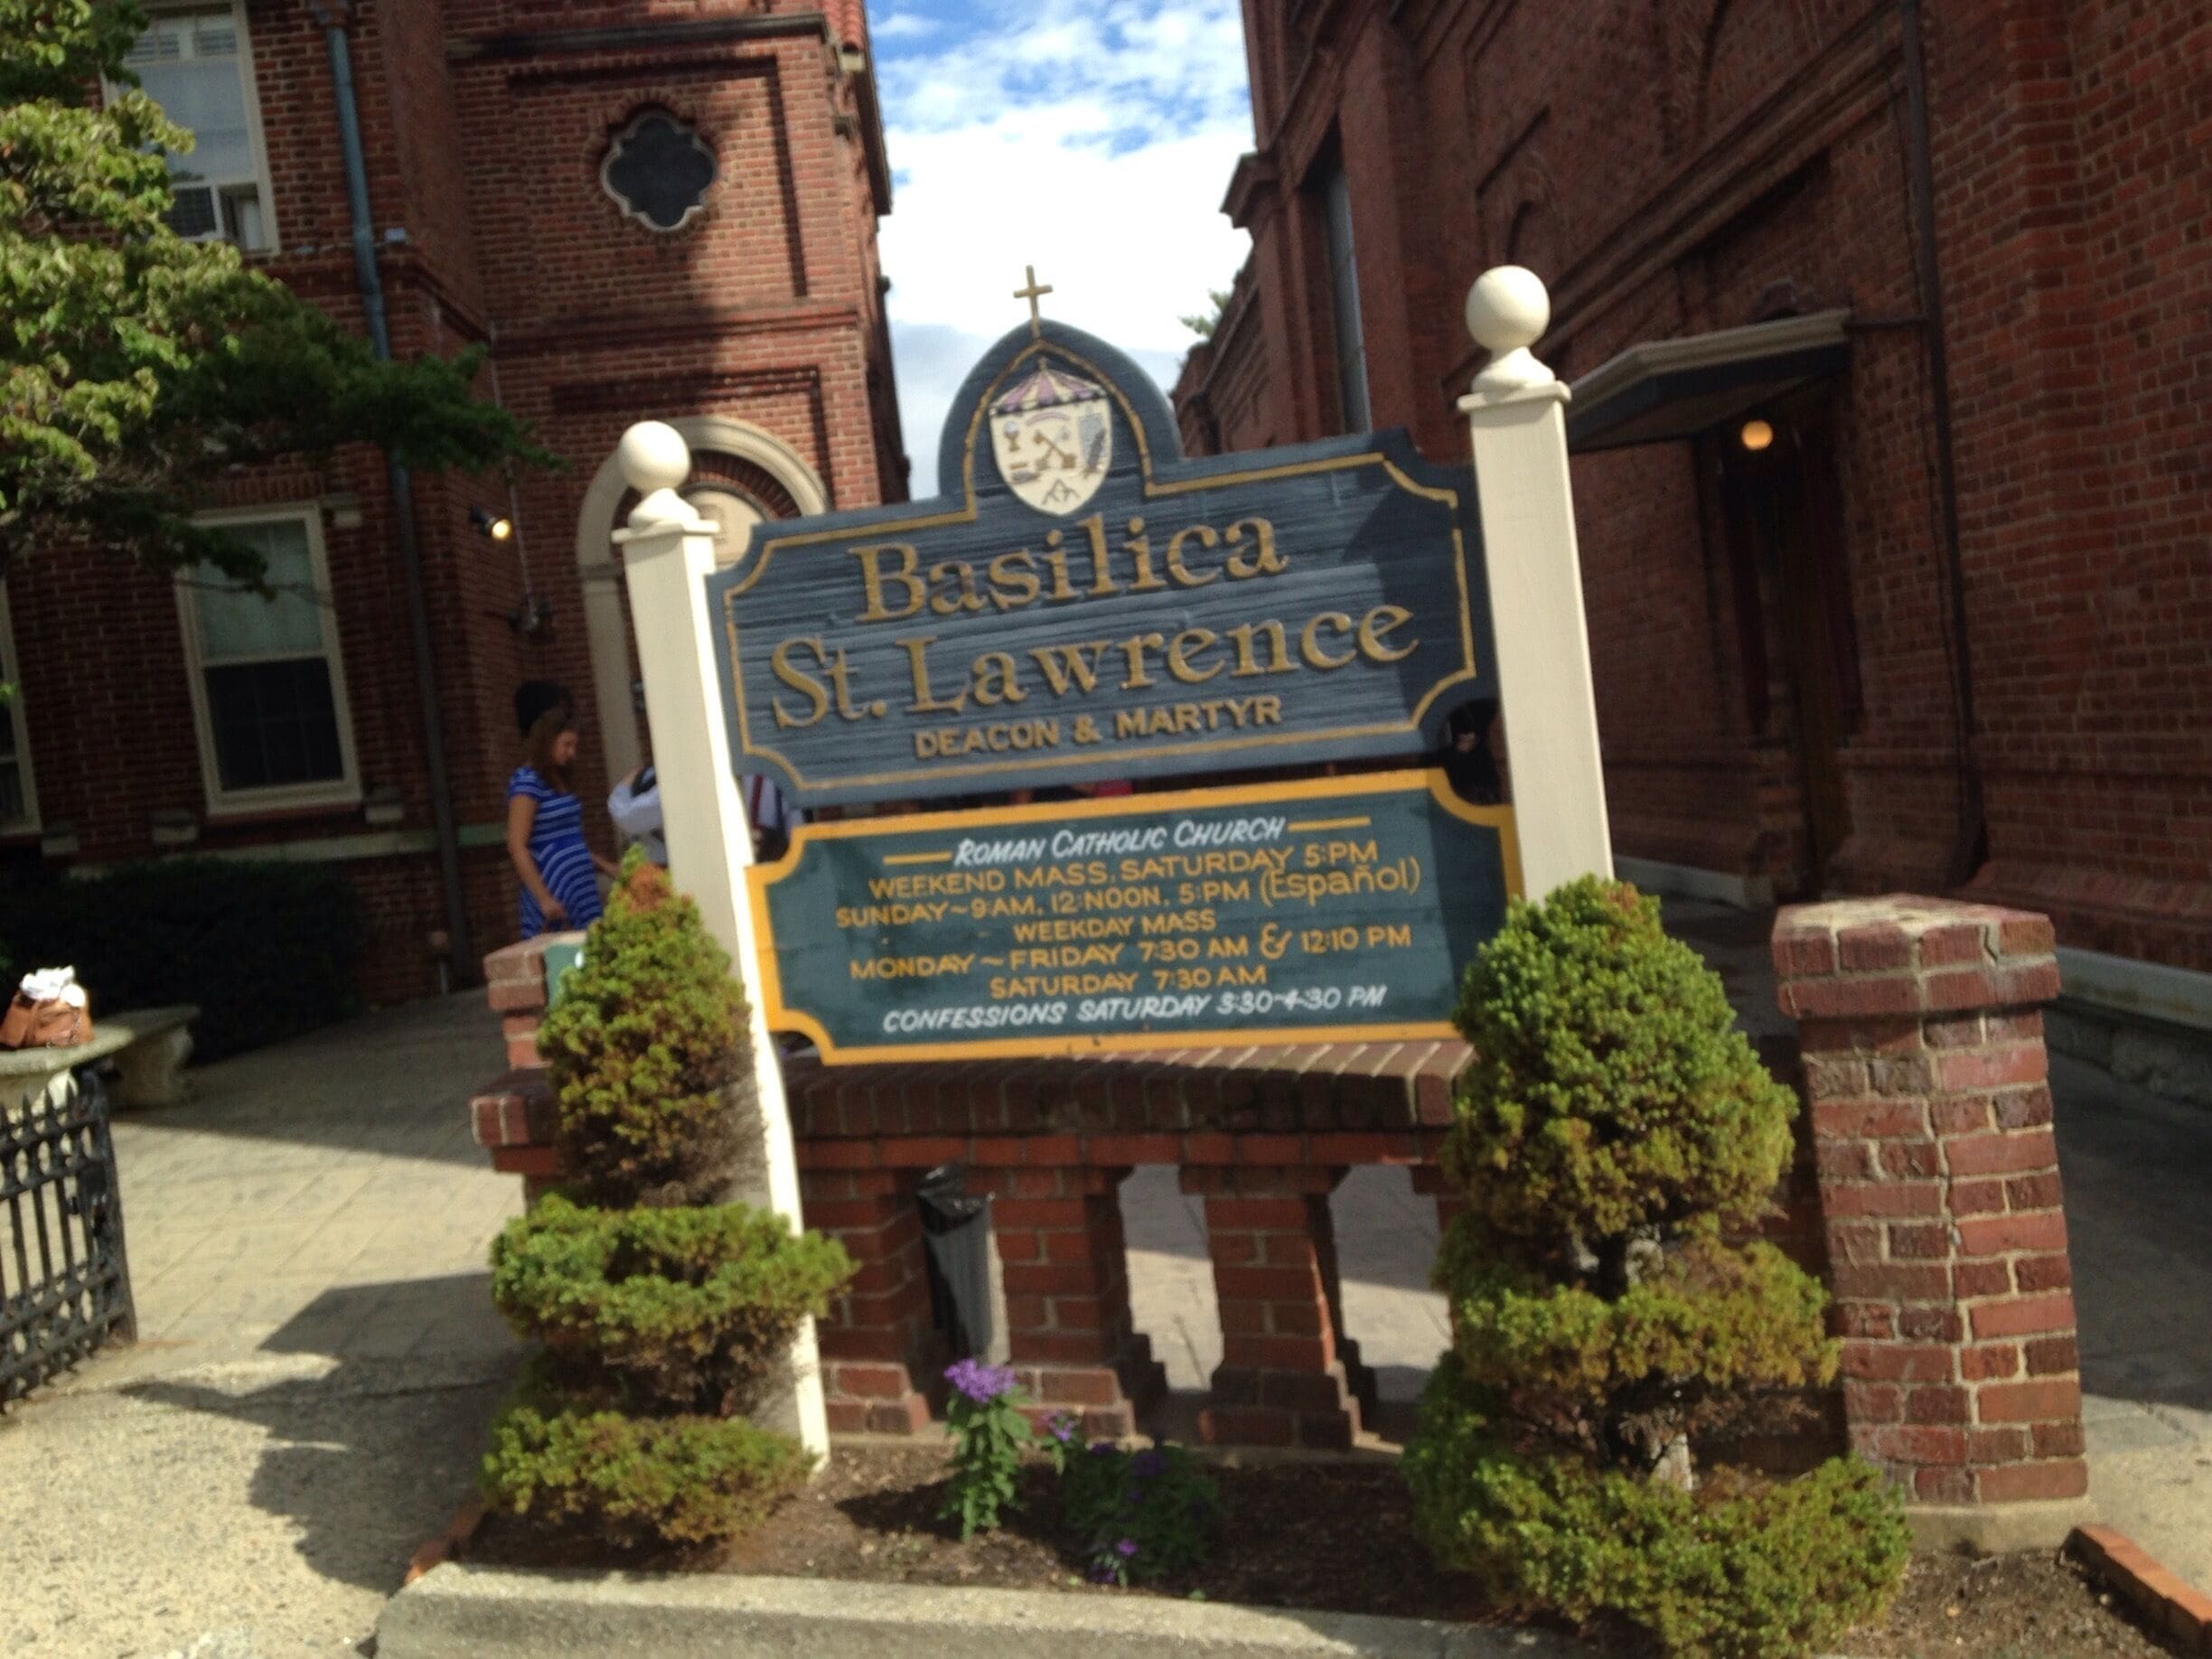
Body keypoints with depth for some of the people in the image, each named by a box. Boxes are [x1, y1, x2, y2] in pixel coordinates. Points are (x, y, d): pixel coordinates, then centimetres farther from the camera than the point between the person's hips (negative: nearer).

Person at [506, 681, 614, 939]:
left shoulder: (558, 780, 17)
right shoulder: (526, 781, -9)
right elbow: (517, 846, -15)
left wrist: (605, 865, 20)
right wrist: (543, 898, -20)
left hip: (581, 893, 8)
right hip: (554, 900, -8)